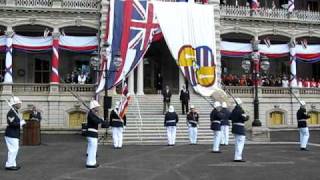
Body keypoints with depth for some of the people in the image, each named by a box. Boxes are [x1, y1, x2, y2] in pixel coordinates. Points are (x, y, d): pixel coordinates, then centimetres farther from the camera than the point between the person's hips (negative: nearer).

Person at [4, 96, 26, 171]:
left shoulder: (15, 112, 16)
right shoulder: (11, 112, -16)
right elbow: (11, 123, -24)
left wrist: (21, 122, 6)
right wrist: (21, 123, -17)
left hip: (14, 135, 11)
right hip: (11, 135, -11)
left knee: (15, 149, 15)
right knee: (13, 150, -7)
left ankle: (12, 164, 22)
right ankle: (9, 165, -1)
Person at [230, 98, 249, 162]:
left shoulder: (234, 110, 10)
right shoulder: (240, 110, -16)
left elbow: (230, 117, 15)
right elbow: (244, 118, -19)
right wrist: (247, 117, 1)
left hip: (234, 127, 9)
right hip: (240, 129, -9)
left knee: (237, 143, 17)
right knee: (240, 143, -6)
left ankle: (237, 157, 23)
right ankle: (238, 158, -9)